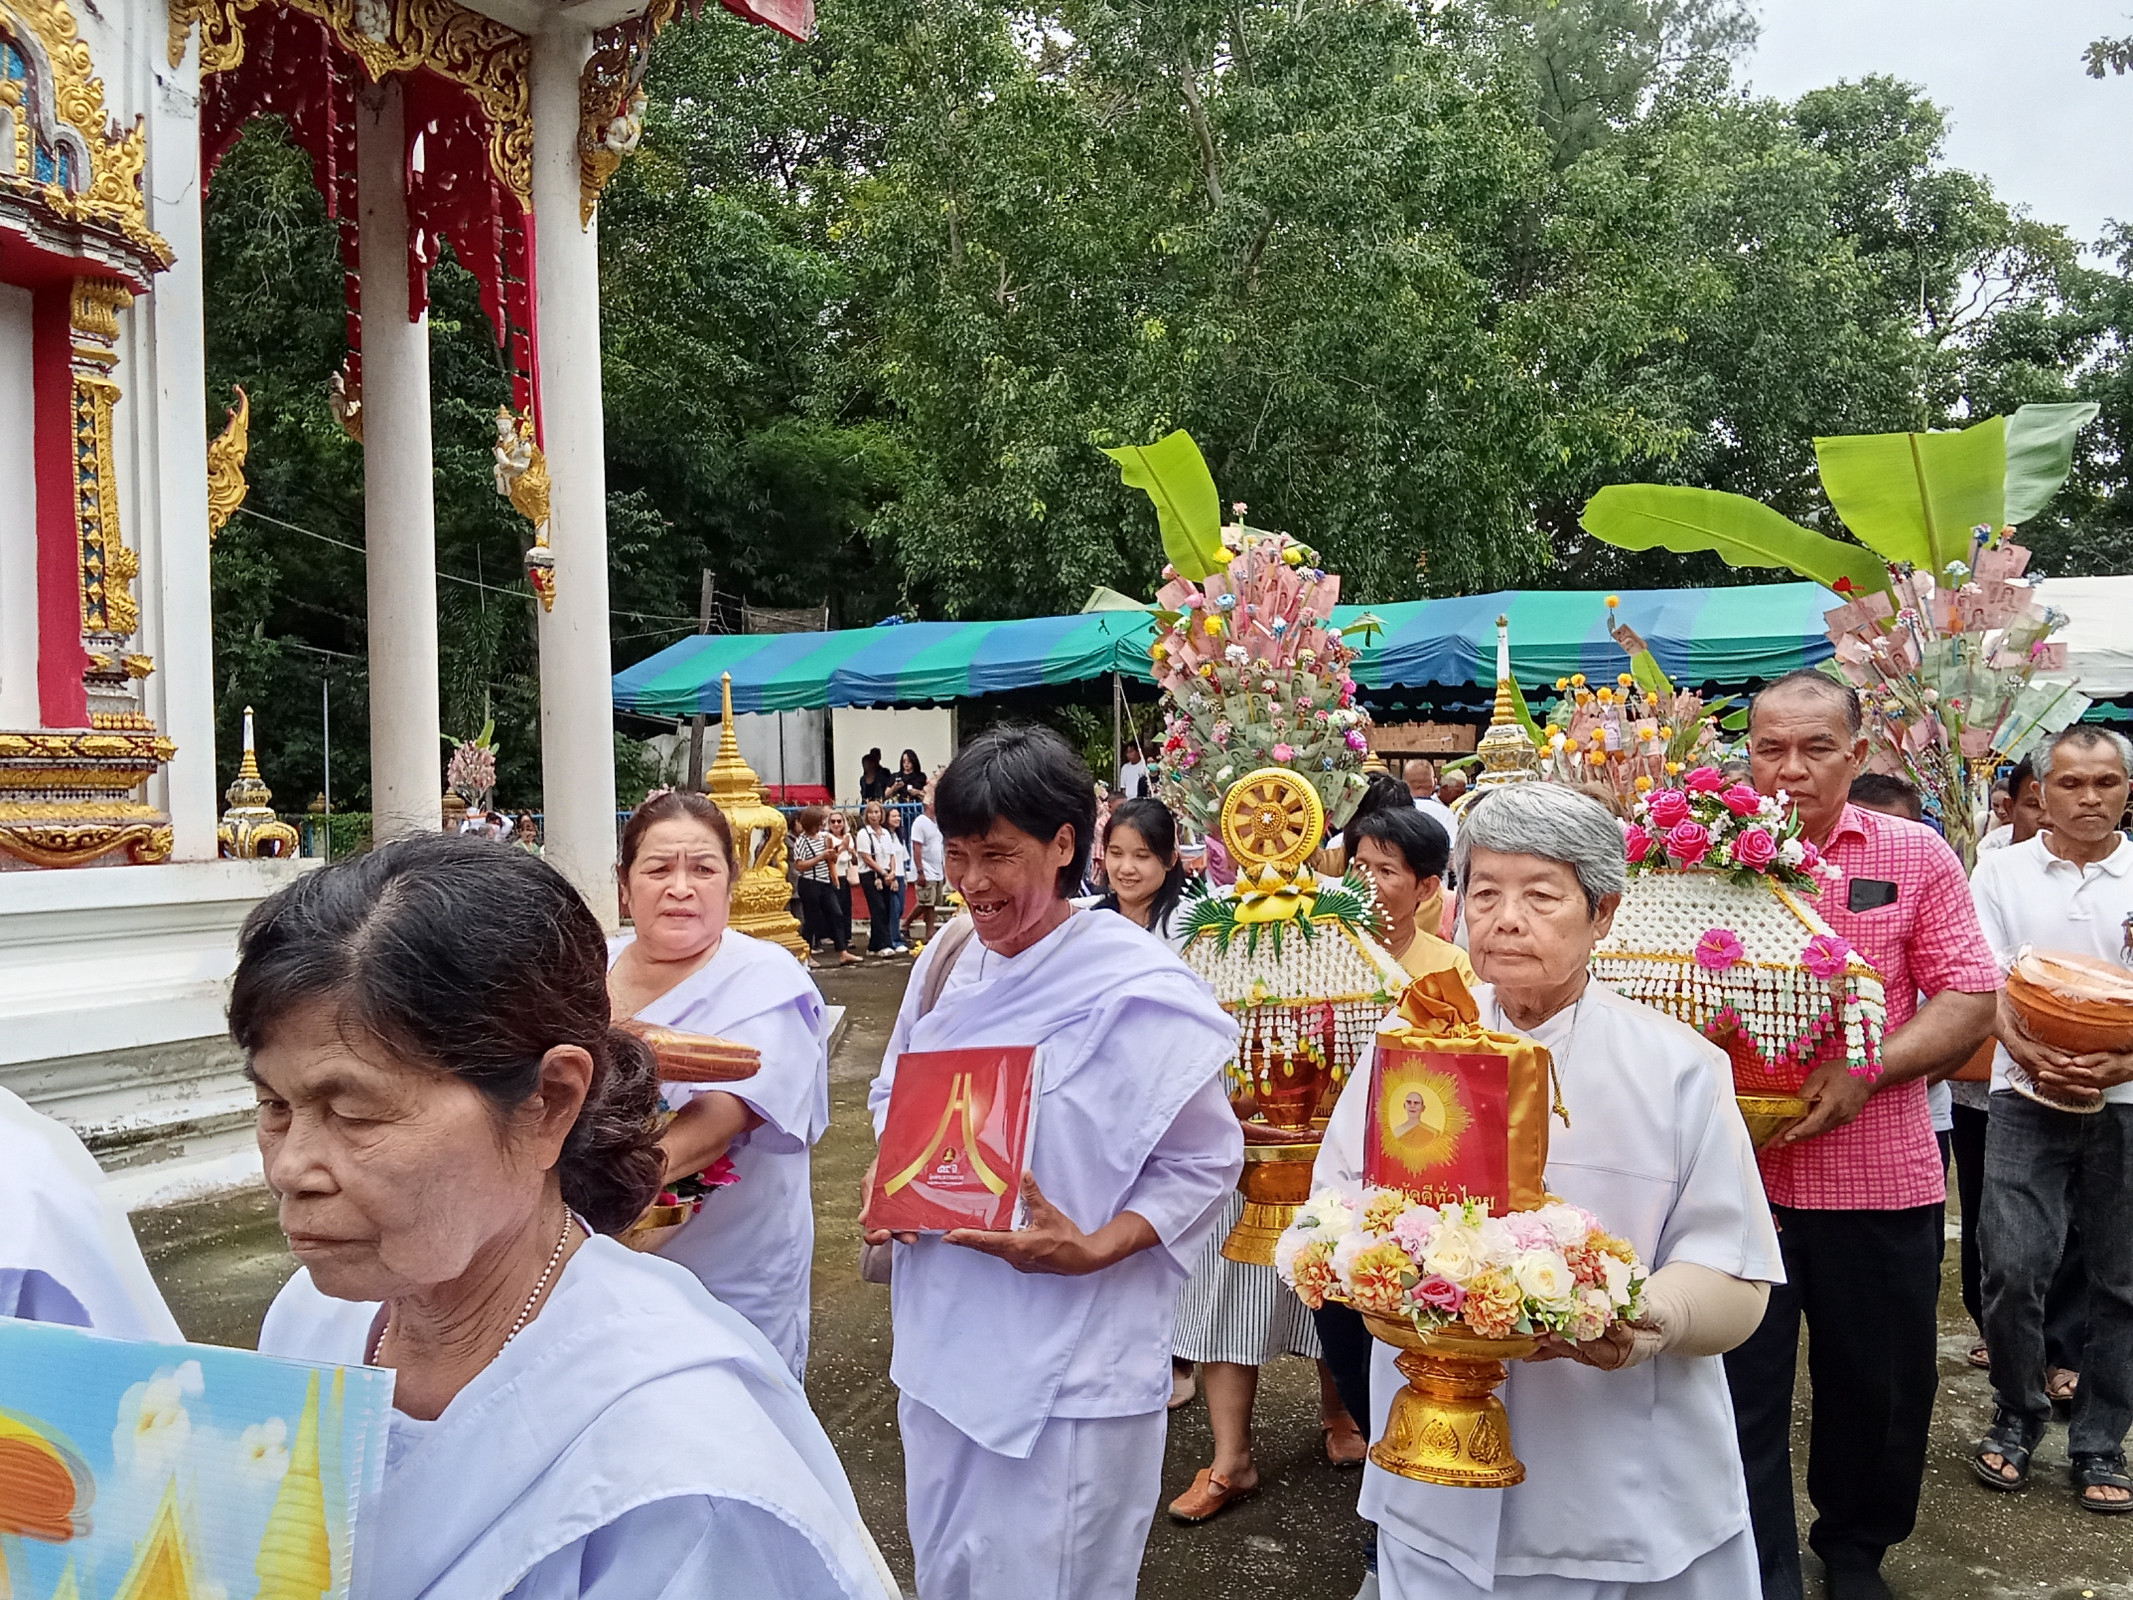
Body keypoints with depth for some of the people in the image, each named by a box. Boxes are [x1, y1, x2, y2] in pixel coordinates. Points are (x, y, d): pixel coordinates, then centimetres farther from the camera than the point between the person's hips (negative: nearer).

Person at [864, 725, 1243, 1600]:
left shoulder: (1136, 990, -16)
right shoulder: (947, 958, 1)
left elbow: (1207, 1161, -10)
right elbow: (892, 1092, 15)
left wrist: (1095, 1249, -23)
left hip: (1072, 1360, -6)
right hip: (944, 1336, 6)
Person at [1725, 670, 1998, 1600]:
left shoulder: (1916, 855, 1)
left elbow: (1970, 999, -2)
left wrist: (1867, 1071, -17)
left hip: (1882, 1179, 1)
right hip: (1735, 1175, -1)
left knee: (1880, 1389, 17)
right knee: (1744, 1392, 8)